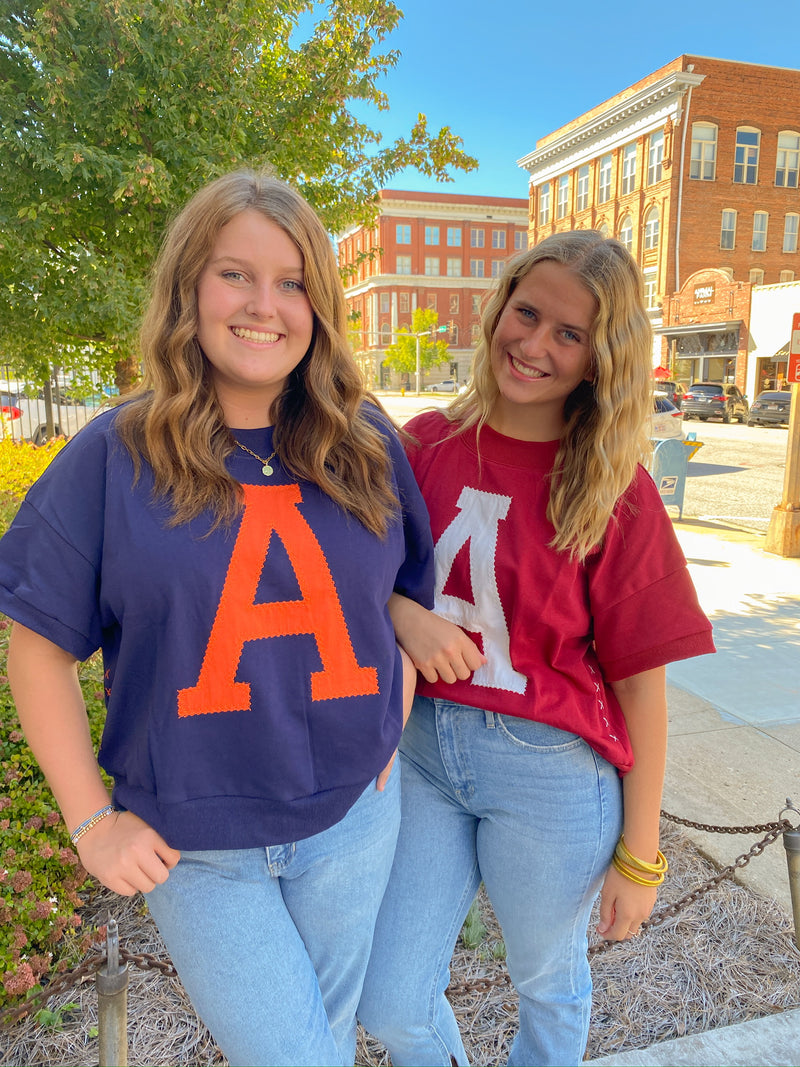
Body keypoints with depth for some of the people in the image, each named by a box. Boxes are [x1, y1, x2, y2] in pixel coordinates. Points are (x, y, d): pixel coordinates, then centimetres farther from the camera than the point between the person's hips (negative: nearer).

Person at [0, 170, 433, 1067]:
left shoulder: (366, 446, -3)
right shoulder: (113, 457, -11)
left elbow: (412, 598, 9)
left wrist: (391, 733, 0)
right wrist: (92, 821, -8)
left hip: (350, 820, 3)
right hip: (189, 844, -3)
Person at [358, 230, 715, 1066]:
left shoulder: (615, 492, -12)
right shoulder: (426, 444, -4)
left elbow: (639, 683, -9)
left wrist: (640, 855, -4)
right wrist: (404, 614, -17)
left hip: (549, 770, -3)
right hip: (423, 750, 3)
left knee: (547, 983, 22)